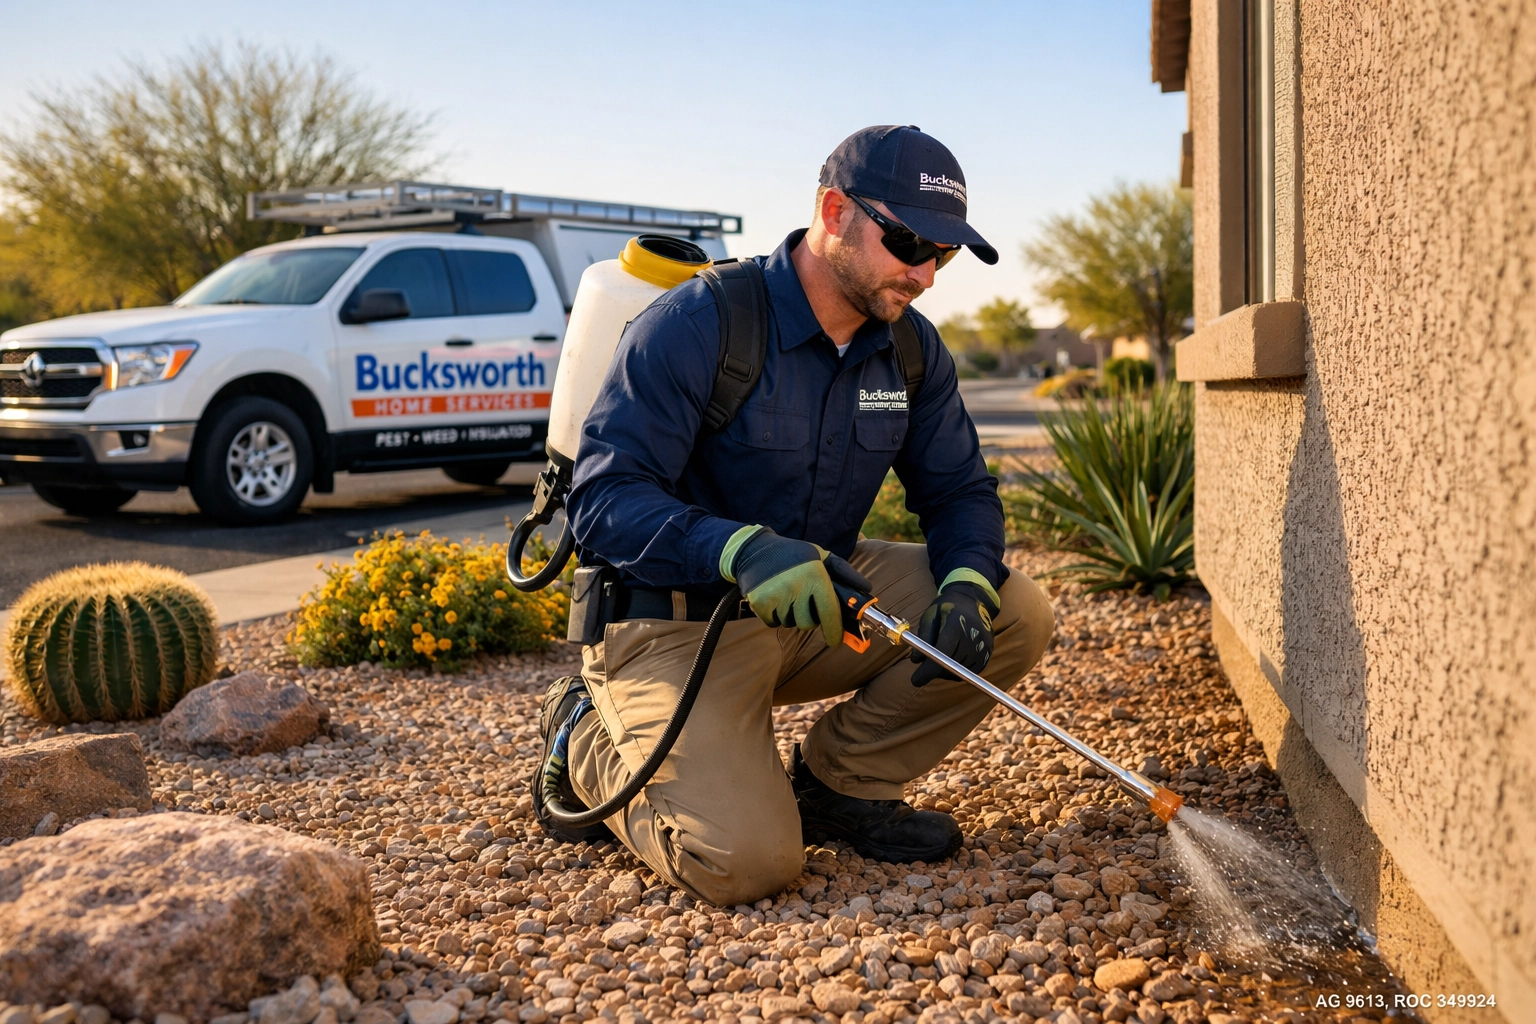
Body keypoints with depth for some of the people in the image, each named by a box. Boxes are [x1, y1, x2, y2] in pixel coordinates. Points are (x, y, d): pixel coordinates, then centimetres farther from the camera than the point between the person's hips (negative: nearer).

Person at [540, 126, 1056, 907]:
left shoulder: (912, 351, 1)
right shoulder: (697, 324, -20)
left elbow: (959, 490, 5)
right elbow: (602, 499, -25)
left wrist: (967, 585, -19)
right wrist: (740, 549, -43)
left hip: (820, 605, 7)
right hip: (678, 617, -6)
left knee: (1015, 613, -11)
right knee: (745, 860, -24)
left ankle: (838, 783, 5)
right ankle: (589, 742, 7)